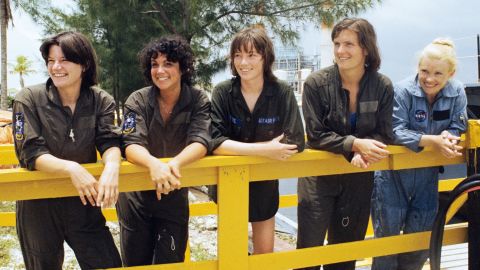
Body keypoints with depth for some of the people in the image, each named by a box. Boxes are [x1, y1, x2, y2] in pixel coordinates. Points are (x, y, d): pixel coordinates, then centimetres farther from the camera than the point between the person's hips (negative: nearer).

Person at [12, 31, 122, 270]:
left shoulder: (101, 101, -3)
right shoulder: (28, 99, -10)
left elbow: (110, 142, -13)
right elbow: (30, 154, -17)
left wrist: (111, 167, -37)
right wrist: (71, 168, -35)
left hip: (83, 202, 2)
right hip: (38, 205, -1)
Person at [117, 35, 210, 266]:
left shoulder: (198, 101, -9)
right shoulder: (138, 101, -11)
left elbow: (199, 143, -22)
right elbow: (132, 146, -24)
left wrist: (175, 163, -43)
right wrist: (154, 164, -46)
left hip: (175, 196, 0)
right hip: (136, 197, 0)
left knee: (170, 263, 7)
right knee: (136, 264, 12)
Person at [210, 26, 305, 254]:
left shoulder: (282, 93, -13)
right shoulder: (222, 92, -14)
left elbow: (295, 141, -19)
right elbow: (215, 143, -24)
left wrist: (239, 148, -22)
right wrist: (264, 150, -32)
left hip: (265, 184, 1)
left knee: (265, 254, 16)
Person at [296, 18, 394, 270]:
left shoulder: (383, 86, -7)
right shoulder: (316, 83, -14)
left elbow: (384, 135, -4)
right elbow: (316, 135, -15)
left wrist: (364, 152, -25)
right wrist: (355, 144, -28)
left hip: (359, 177, 3)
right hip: (319, 175, -2)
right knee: (309, 248, 1)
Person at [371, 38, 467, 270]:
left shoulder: (457, 92, -6)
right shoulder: (403, 90, -19)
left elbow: (458, 127, -2)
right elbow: (396, 131, -22)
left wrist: (448, 137, -25)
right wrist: (432, 140, -33)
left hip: (428, 173, 4)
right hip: (394, 171, -4)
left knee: (422, 237, 14)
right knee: (387, 233, 8)